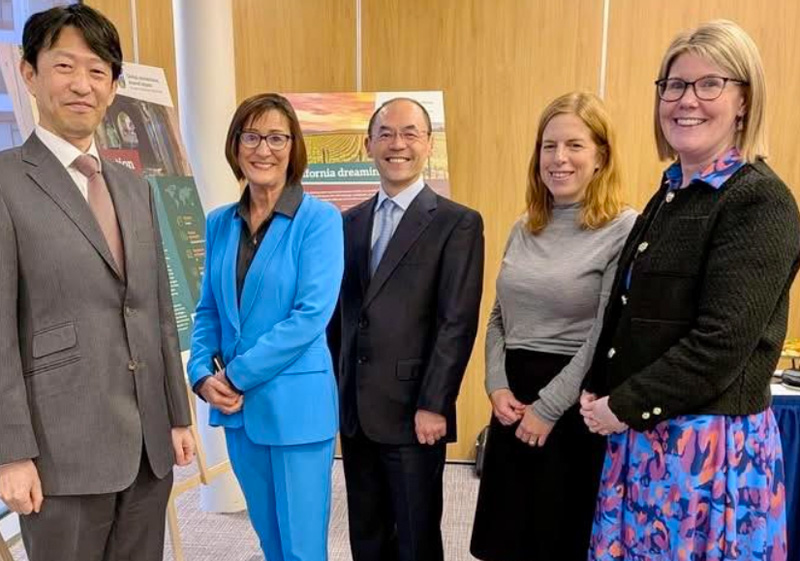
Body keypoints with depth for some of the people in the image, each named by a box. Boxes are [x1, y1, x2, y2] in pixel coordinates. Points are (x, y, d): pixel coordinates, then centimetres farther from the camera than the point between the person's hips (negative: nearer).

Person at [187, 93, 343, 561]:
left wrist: (238, 375, -15)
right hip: (236, 403, 6)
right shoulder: (220, 222, 6)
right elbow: (208, 310, 10)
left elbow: (312, 314, -18)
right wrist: (204, 374, -6)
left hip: (296, 402, -5)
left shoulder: (319, 219, -11)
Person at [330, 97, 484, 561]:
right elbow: (341, 314, 11)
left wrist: (433, 405, -15)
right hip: (355, 410, 5)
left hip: (413, 411, -5)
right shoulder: (349, 222, 10)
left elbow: (458, 322, -12)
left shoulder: (458, 223, -6)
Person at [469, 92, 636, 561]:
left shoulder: (624, 230, -10)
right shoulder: (524, 229, 9)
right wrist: (497, 387, -2)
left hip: (577, 408, -6)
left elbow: (606, 338, -15)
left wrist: (548, 408, -13)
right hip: (513, 403, 6)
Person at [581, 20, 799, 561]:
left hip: (712, 446, -7)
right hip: (640, 436, 7)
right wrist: (599, 394, 2)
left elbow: (721, 345, -20)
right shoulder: (669, 195, 10)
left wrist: (623, 407, -14)